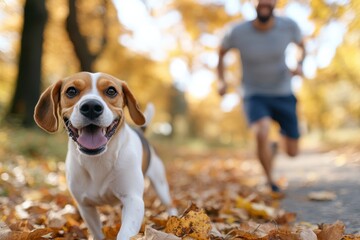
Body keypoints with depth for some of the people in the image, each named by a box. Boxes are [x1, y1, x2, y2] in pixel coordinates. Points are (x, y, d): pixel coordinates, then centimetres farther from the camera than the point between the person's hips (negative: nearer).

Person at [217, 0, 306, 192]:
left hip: (283, 94, 2)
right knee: (262, 134, -33)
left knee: (292, 152, 8)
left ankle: (283, 133, 48)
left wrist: (300, 64, -11)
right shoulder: (237, 32, -16)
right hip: (254, 95, -2)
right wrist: (221, 80, -6)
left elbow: (301, 45, 9)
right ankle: (270, 182, -5)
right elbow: (221, 51, 6)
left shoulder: (288, 25, -13)